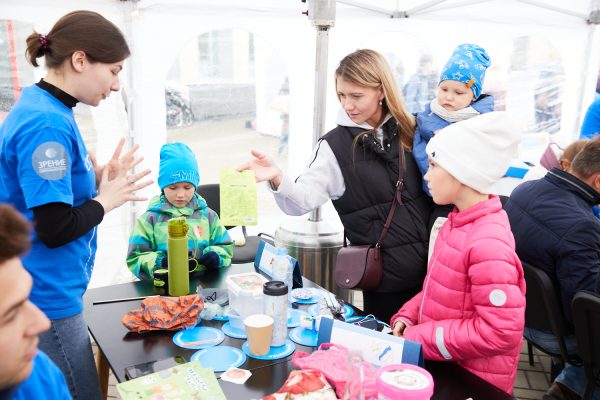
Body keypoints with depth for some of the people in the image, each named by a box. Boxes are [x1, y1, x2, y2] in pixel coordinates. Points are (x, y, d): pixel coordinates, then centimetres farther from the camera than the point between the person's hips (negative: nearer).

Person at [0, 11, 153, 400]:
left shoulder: (42, 108, 7)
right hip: (47, 299, -9)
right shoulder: (47, 124, -23)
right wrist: (107, 199, -9)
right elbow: (55, 228, -24)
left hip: (50, 292, 9)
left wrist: (97, 180, 2)